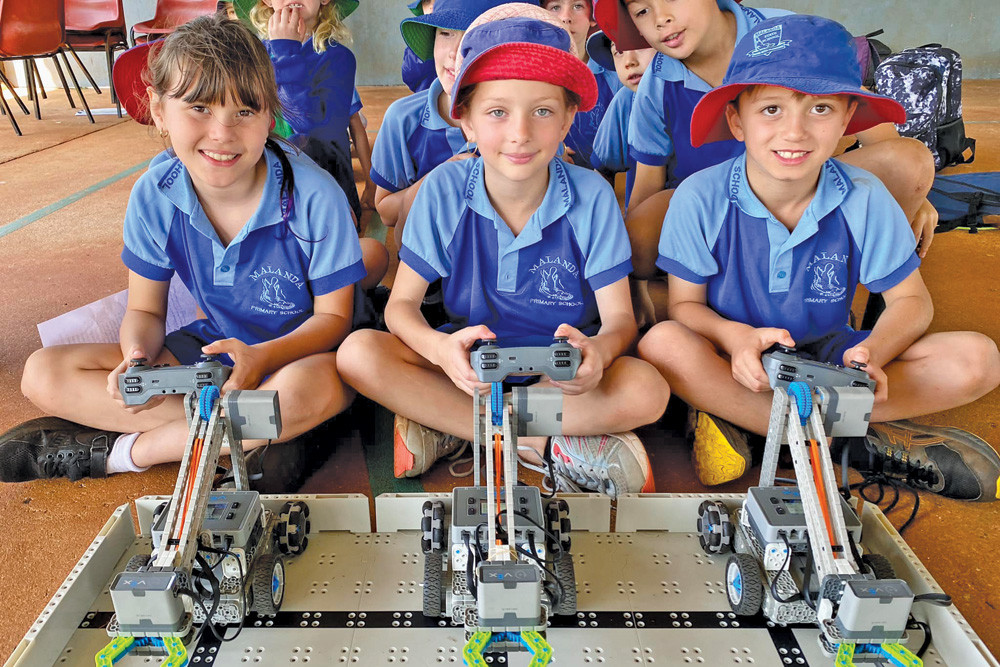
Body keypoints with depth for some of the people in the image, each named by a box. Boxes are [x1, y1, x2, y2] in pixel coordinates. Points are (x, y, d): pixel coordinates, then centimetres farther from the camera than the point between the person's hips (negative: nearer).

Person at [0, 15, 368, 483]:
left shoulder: (314, 197, -21)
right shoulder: (154, 195, -9)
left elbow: (334, 316, -13)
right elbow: (145, 310, 2)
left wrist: (263, 356, -32)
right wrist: (137, 357, -23)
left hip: (298, 352, -3)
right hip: (211, 345, 4)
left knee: (314, 388, -41)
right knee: (44, 375, -9)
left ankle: (121, 450, -17)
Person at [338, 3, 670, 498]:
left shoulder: (591, 197, -10)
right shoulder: (445, 190, -9)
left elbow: (619, 317, -8)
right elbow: (401, 304, -9)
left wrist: (599, 350, -34)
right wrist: (440, 348, -33)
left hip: (563, 372, 0)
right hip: (467, 363, 1)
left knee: (646, 391, -29)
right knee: (358, 353, -24)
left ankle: (449, 428, -20)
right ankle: (545, 444, -20)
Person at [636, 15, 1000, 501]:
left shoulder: (865, 199, -10)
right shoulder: (699, 199, -15)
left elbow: (910, 301, -2)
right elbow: (685, 303, -9)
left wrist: (871, 353, -24)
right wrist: (735, 335, -31)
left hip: (828, 354, 2)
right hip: (740, 363, -2)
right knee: (662, 344, -34)